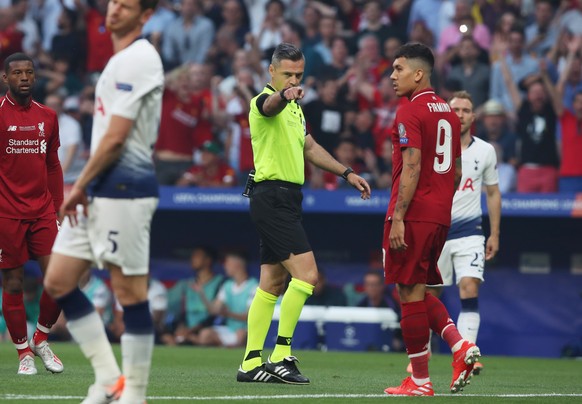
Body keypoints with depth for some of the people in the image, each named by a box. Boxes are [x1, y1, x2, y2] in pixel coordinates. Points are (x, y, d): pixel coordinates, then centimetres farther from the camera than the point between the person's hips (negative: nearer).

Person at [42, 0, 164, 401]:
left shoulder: (137, 59, -13)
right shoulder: (123, 58, 19)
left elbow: (115, 137, -17)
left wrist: (79, 186, -10)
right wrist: (84, 187, 18)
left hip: (124, 190, -11)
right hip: (99, 192, 11)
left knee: (130, 292, -5)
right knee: (58, 281, 9)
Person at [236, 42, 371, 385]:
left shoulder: (294, 107, 18)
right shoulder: (265, 101, -11)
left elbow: (310, 148, 31)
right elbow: (271, 104, -37)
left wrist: (347, 173, 25)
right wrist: (285, 95, -60)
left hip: (287, 200, 10)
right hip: (273, 198, -10)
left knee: (272, 284, 9)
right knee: (306, 272, -17)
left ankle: (252, 363, 11)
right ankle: (281, 356, -16)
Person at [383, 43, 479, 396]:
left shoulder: (410, 113, -11)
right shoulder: (448, 112, 15)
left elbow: (411, 169, -18)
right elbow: (457, 171, 18)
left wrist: (397, 217, -18)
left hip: (413, 216, -8)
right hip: (440, 217, 8)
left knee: (410, 293, -3)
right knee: (420, 291, 18)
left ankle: (420, 381, 0)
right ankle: (460, 346, 0)